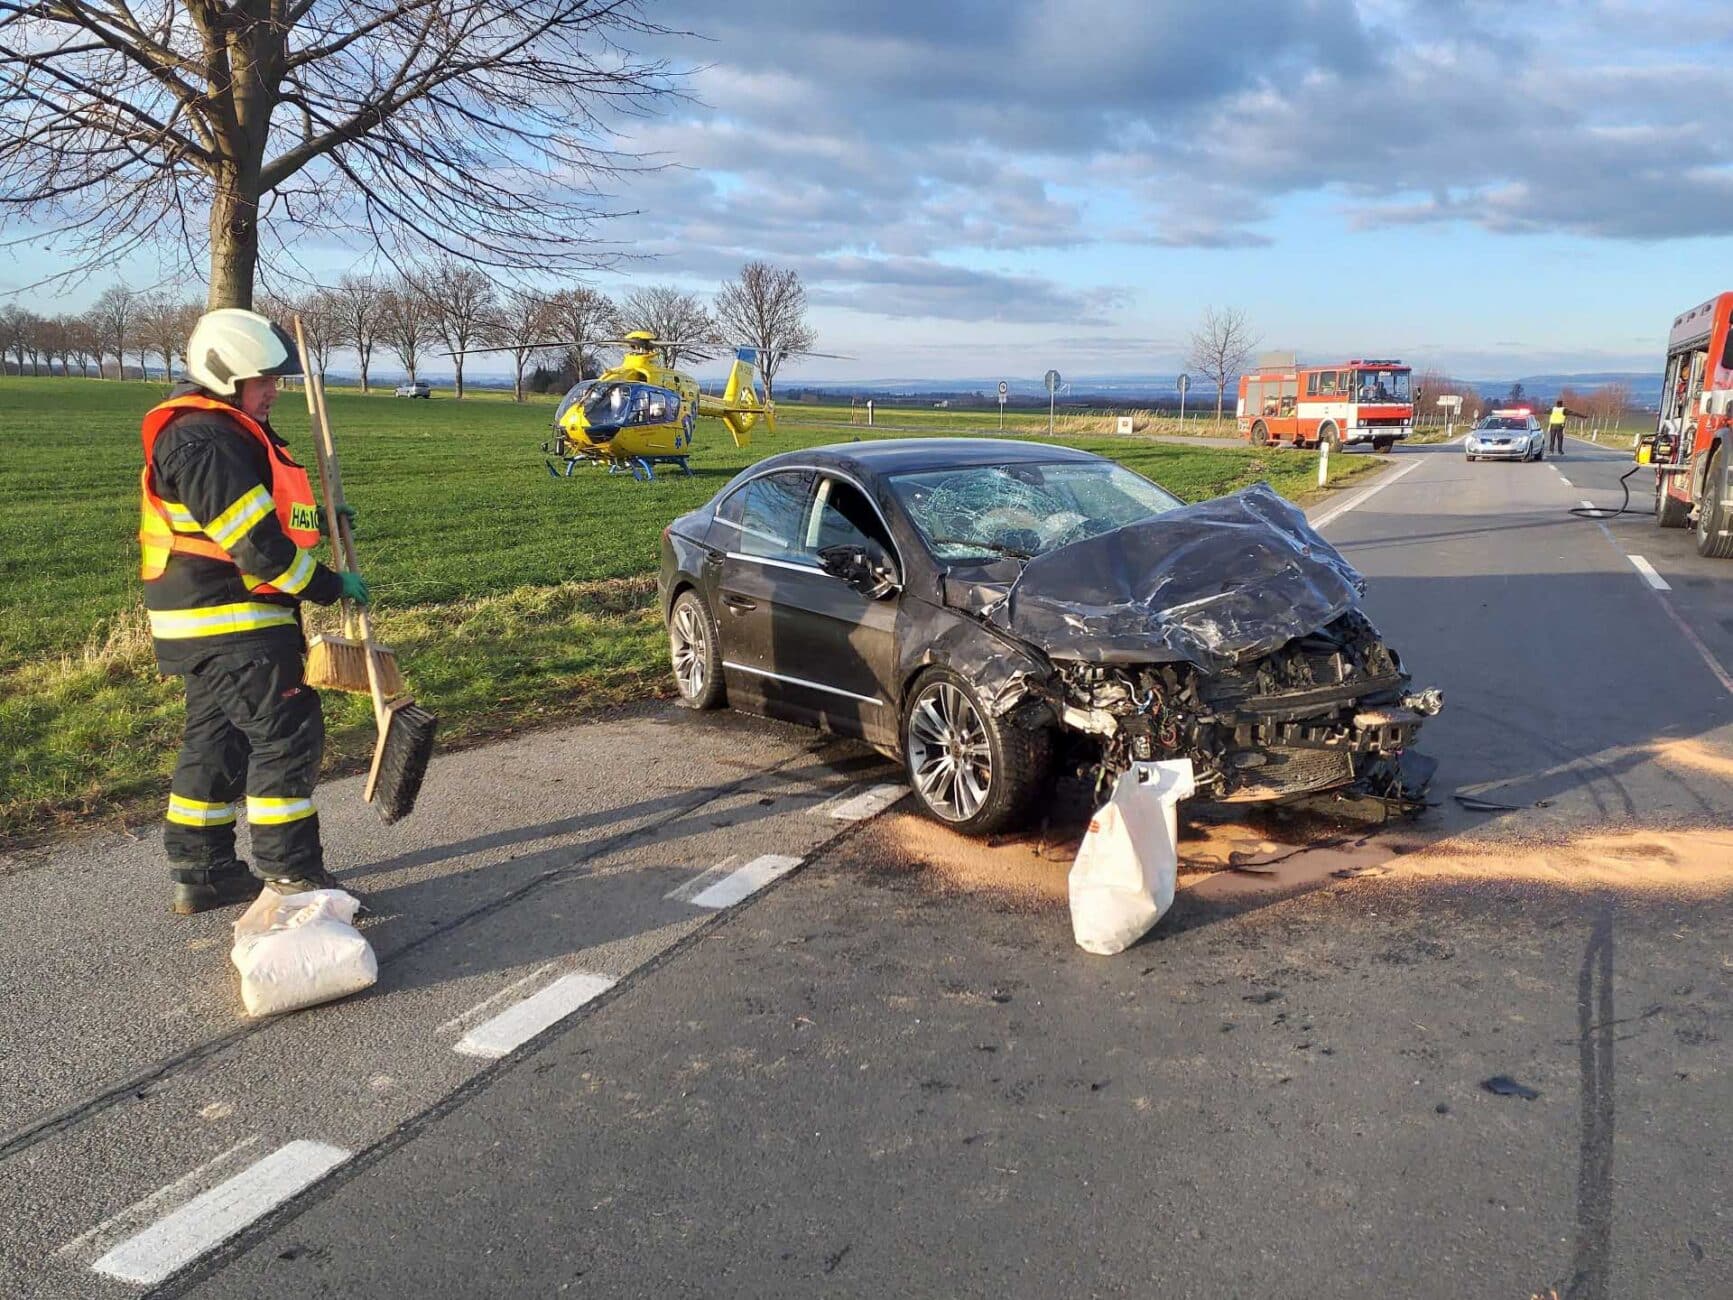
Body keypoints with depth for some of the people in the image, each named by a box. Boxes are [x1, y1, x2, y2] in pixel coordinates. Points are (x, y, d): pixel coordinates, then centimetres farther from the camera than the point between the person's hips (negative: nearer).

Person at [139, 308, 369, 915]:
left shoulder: (229, 430, 15)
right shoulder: (207, 443, -19)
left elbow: (251, 514, 26)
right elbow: (255, 546, -22)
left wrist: (314, 520, 10)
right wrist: (330, 586, -13)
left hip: (204, 624, 11)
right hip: (231, 624, -11)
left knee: (216, 740, 16)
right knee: (288, 734, -5)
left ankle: (200, 872, 25)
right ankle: (289, 875, 3)